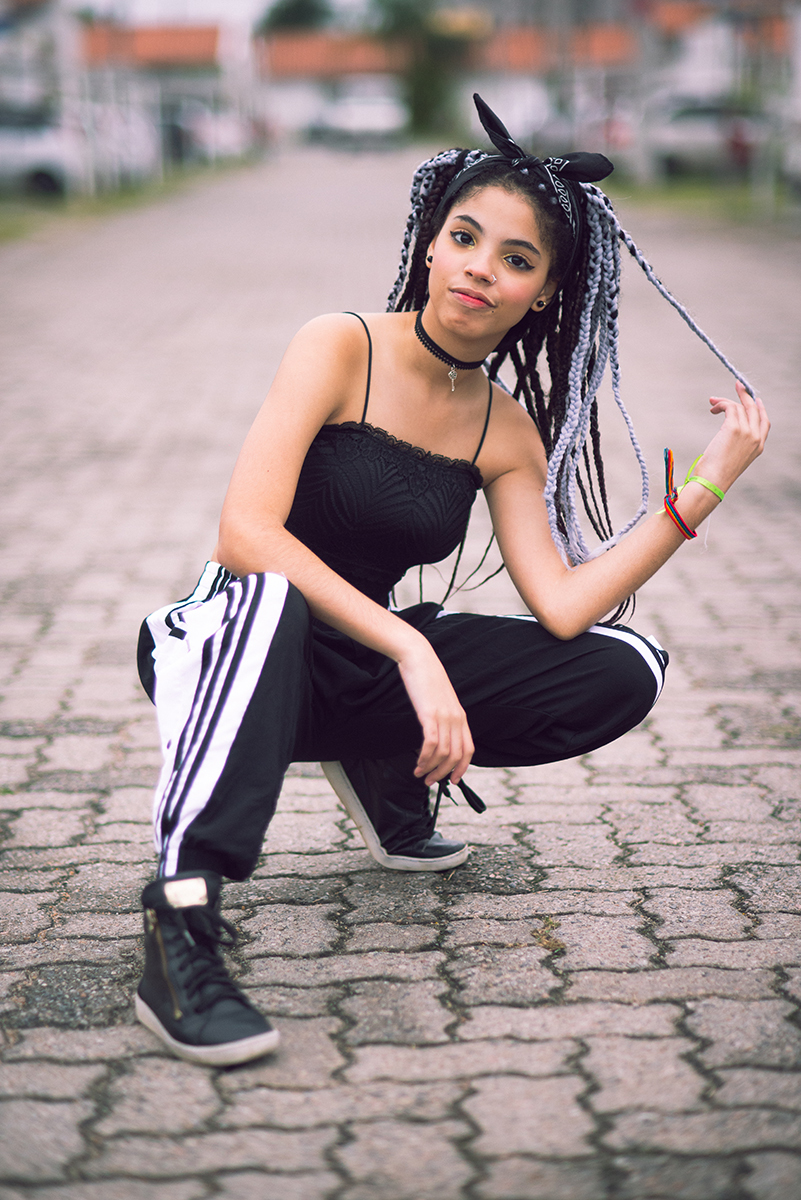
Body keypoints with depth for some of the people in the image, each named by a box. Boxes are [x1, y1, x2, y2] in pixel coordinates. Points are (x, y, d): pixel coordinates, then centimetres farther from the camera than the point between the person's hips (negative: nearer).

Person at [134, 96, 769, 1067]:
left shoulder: (507, 430, 4)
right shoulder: (343, 347, -12)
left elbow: (563, 606, -7)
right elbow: (245, 533, -25)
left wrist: (704, 488, -10)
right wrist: (411, 649, -33)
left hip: (365, 666, 5)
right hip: (236, 649, -5)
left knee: (624, 670, -9)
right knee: (264, 589, -41)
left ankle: (381, 765, 10)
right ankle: (182, 919, -45)